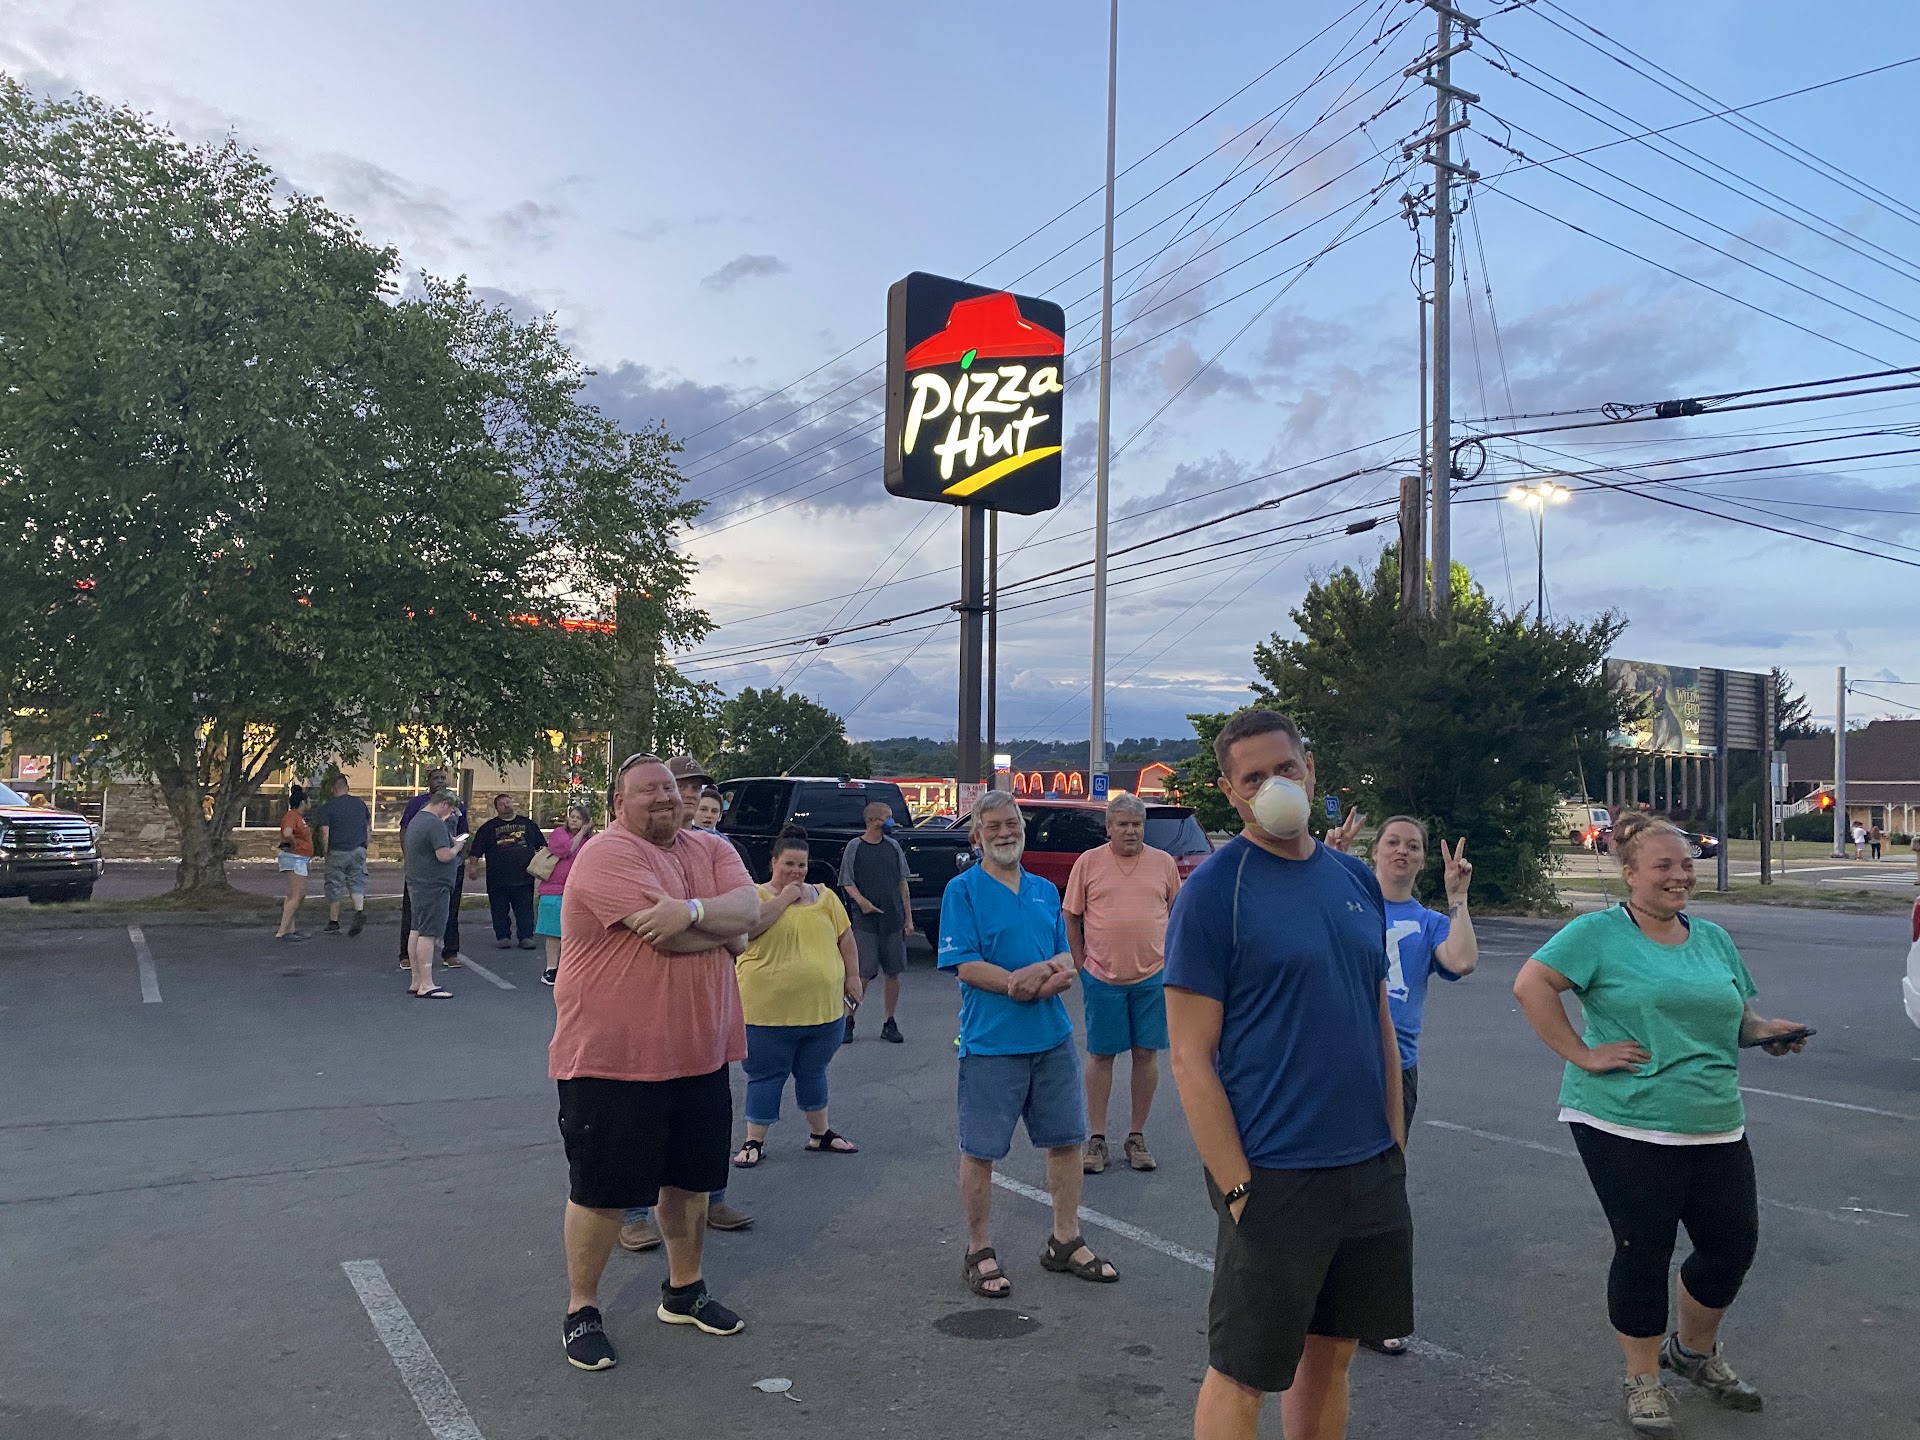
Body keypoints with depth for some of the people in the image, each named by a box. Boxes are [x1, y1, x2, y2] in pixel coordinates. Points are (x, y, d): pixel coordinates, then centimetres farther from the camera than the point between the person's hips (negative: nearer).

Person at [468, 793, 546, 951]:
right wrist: (473, 865, -8)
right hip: (498, 878, -1)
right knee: (500, 910, 3)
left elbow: (542, 846, 17)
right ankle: (503, 936, 13)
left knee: (525, 909, 0)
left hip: (524, 877, 1)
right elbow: (475, 851, 5)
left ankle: (526, 936, 3)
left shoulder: (527, 824, 13)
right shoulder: (488, 828, 8)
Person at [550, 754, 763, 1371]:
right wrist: (723, 923, -9)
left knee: (689, 1176, 20)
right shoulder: (608, 855, -16)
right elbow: (668, 935, -26)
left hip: (699, 1053, 7)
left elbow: (748, 908, -12)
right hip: (613, 1057, -7)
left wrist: (690, 910, -30)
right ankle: (581, 1310, 24)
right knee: (601, 1190, 5)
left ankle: (684, 1290, 39)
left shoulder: (711, 849, 6)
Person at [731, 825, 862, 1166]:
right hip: (769, 1010, -4)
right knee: (766, 1076, 6)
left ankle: (820, 1134, 32)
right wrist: (785, 897, -16)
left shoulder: (824, 896, 9)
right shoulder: (756, 895, -3)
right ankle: (754, 1142, 18)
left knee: (813, 1072, 18)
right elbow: (748, 926, -22)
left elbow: (845, 938, 12)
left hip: (823, 1008, 4)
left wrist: (852, 976, 6)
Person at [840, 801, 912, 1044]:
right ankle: (848, 1021, 10)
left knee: (893, 972, 6)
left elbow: (902, 883, 12)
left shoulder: (893, 846, 8)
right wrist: (861, 900, -20)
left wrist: (908, 918, 9)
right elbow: (847, 882, -1)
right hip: (865, 921, -4)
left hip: (893, 921, 4)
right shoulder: (855, 847, -2)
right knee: (863, 974, -4)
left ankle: (889, 1023, 17)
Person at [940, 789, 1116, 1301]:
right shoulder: (963, 890, -6)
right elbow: (965, 965, -13)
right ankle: (979, 1252, 20)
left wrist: (1054, 970, -12)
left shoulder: (1045, 890, 11)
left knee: (1066, 1139, 13)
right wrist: (1025, 980, -20)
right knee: (980, 1149, 5)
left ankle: (1066, 1241, 29)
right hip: (991, 1042, -5)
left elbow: (1065, 956, 12)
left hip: (1053, 1038, 6)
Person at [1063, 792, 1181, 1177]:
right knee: (1100, 1055, 5)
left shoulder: (1164, 863, 4)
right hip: (1102, 977, -1)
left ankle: (1137, 1136, 20)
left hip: (1152, 977, 1)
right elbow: (1071, 918, 4)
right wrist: (1080, 966, 0)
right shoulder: (1088, 863, 0)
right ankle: (1096, 1138, 15)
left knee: (1146, 1054, 7)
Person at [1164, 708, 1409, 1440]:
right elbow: (1191, 1059, -14)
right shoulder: (1213, 891, -12)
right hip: (1275, 1177, -6)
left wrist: (1395, 1146, 10)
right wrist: (1238, 1189, -15)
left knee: (1330, 1352, 18)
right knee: (1241, 1372, 6)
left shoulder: (1357, 880, 7)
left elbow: (1380, 1023, 14)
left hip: (1372, 1171, 6)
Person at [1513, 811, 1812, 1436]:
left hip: (1717, 1126, 6)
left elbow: (1736, 1018, 23)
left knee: (1734, 1243, 10)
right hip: (1626, 1125, -6)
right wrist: (1580, 1054, -17)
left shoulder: (1714, 938, 13)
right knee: (1643, 1251, 3)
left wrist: (1765, 1031, 1)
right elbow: (1531, 984, -15)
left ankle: (1694, 1350, 38)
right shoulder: (1600, 932, -8)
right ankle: (1643, 1379, 23)